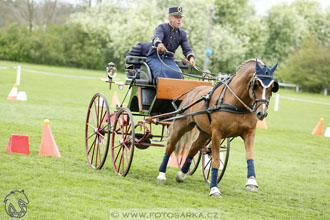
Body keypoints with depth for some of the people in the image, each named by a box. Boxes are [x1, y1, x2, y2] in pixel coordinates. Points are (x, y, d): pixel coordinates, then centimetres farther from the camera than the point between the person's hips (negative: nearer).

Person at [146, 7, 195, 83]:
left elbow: (187, 49, 1)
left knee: (177, 74, -25)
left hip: (169, 59, 4)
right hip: (155, 58, -4)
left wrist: (191, 58, -23)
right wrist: (159, 44, -55)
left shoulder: (182, 34, 9)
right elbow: (157, 37, -29)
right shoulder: (162, 28, -7)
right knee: (161, 73, -34)